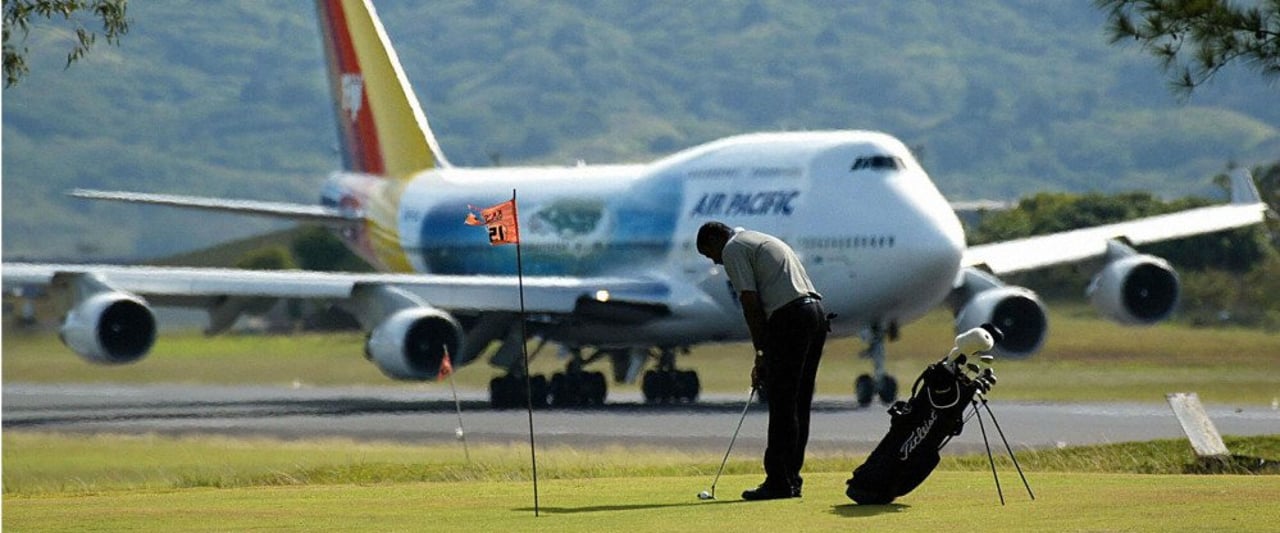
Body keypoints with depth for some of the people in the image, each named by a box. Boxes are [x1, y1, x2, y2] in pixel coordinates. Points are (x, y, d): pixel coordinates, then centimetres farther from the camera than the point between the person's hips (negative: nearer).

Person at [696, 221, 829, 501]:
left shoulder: (733, 249, 1)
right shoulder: (763, 241, 29)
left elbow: (751, 304, -7)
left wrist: (761, 354, -2)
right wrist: (767, 354, 22)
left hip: (790, 319, -9)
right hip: (816, 312, 9)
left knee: (782, 406, -6)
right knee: (799, 406, 11)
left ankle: (779, 481, -6)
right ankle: (791, 479, 14)